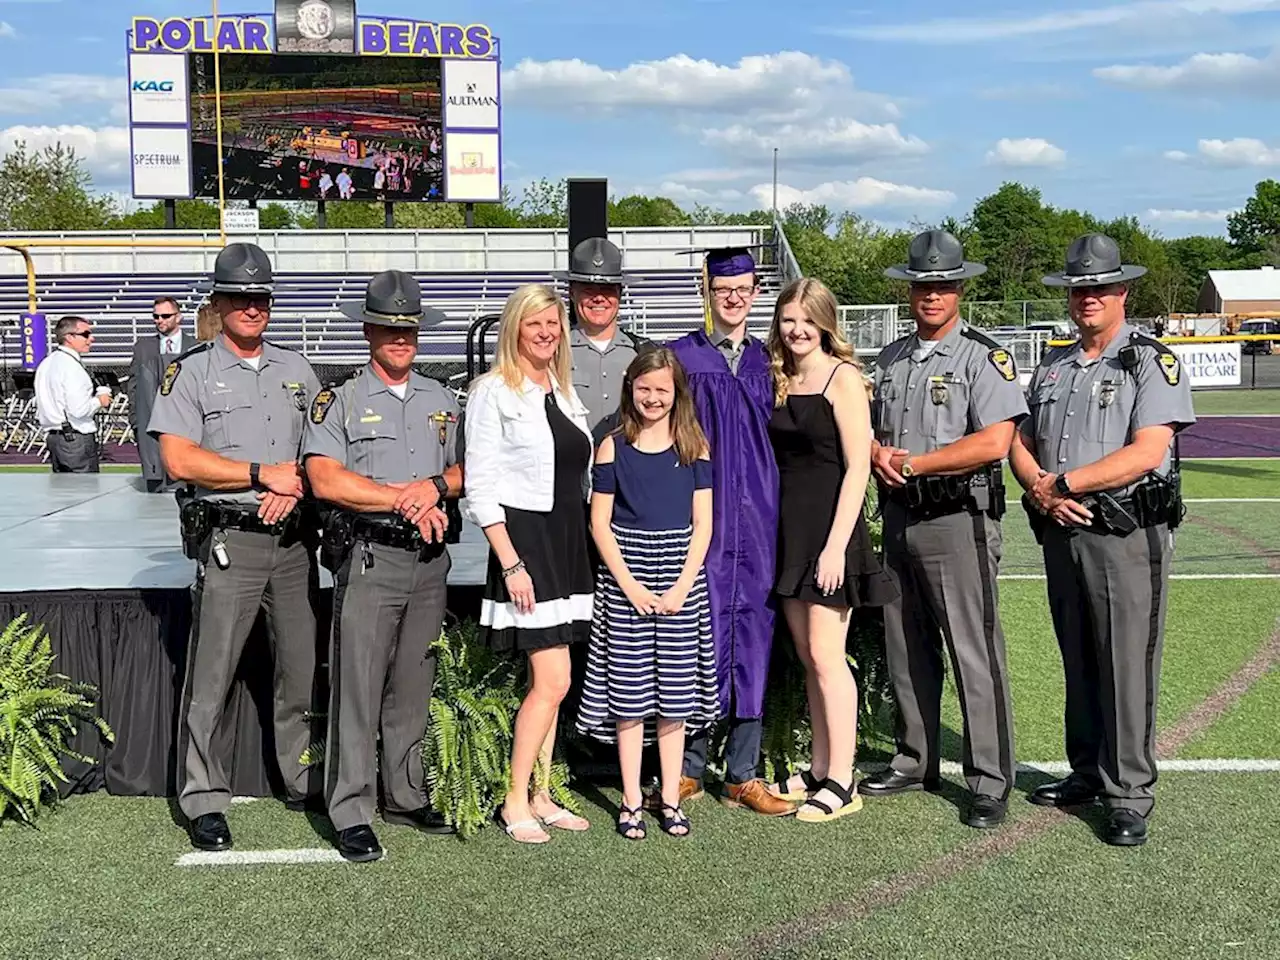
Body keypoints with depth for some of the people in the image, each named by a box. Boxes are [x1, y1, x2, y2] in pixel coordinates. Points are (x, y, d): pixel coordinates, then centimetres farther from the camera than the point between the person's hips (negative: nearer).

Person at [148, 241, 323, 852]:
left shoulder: (297, 371, 15)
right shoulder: (192, 373, 1)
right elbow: (179, 459, -10)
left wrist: (295, 488, -7)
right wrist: (266, 474, -11)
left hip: (294, 538, 5)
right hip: (229, 542, -4)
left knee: (303, 669, 10)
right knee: (210, 678, -3)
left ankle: (304, 782, 23)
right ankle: (204, 801, 7)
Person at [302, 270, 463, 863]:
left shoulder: (440, 400, 16)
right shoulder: (340, 401, 1)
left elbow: (467, 470, 13)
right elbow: (325, 479, -11)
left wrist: (434, 487, -9)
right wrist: (403, 499, -13)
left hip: (429, 559, 5)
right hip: (369, 557, -4)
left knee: (413, 686, 11)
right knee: (358, 687, -4)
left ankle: (405, 797, 22)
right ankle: (351, 815, 2)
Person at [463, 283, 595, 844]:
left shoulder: (564, 392, 15)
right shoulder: (494, 392, -6)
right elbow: (480, 487, -11)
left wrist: (584, 545, 13)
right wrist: (510, 563, -16)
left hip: (569, 542, 7)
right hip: (524, 539, -7)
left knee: (548, 681, 10)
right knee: (553, 681, -10)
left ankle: (540, 796, 18)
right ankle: (515, 802, 2)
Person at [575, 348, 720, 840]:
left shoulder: (693, 447, 5)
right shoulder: (613, 447, 3)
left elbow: (702, 523, 3)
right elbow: (599, 523, 0)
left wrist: (683, 585, -8)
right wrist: (629, 584, -9)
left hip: (680, 581, 1)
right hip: (625, 581, -1)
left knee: (675, 694, 4)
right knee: (629, 693, 2)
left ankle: (671, 798, 14)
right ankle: (631, 800, 11)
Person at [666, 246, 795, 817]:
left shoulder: (767, 362, 13)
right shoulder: (680, 359, 3)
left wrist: (776, 518, 5)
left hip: (757, 519, 3)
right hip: (700, 518, -3)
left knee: (752, 642, 4)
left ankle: (743, 775, 12)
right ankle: (689, 769, 11)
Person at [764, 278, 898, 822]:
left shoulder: (842, 377, -8)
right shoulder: (781, 381, 13)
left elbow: (857, 467, -13)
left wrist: (836, 545, -18)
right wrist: (773, 529, 7)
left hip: (829, 531, -7)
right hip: (788, 530, 7)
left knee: (826, 655, -7)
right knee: (807, 655, 11)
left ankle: (842, 782, 1)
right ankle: (819, 770, 20)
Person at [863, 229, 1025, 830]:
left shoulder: (983, 357, -6)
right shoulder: (890, 360, 15)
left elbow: (994, 442, -17)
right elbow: (868, 430, 22)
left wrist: (911, 464, -13)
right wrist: (877, 454, -2)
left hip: (958, 520, -7)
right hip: (898, 517, 7)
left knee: (974, 654, -4)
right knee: (906, 650, 13)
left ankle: (989, 781, 4)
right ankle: (916, 762, 26)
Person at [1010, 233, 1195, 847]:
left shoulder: (1152, 361, -5)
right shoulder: (1052, 367, 16)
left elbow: (1147, 452, -16)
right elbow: (1020, 444, 15)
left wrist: (1063, 483, -15)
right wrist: (1040, 491, -7)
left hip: (1126, 536, -6)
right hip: (1061, 532, 6)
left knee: (1127, 665, -3)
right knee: (1078, 662, 14)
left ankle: (1129, 795, 4)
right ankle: (1087, 774, 26)